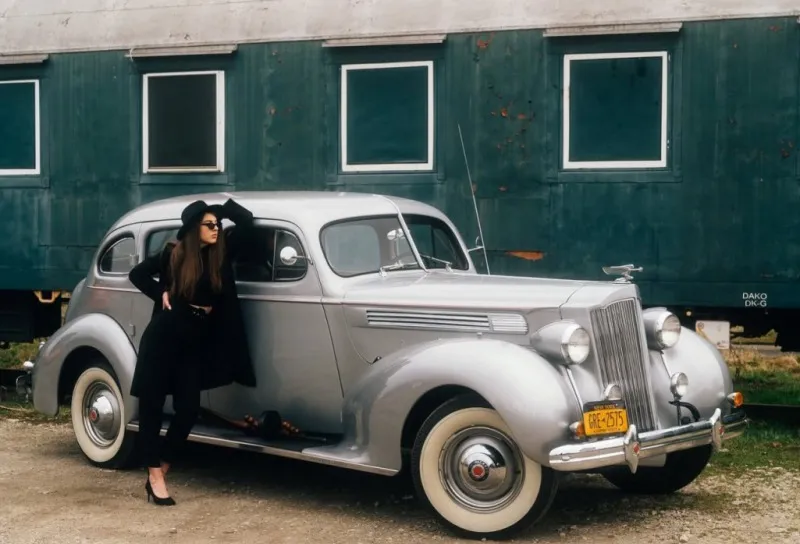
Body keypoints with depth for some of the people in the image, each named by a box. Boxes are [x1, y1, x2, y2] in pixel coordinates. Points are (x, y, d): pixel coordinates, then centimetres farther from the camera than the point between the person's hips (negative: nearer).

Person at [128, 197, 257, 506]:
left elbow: (246, 221, 4)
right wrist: (160, 294, -4)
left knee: (188, 409, -1)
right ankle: (155, 476, 6)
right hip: (162, 338, -4)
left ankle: (158, 473, 10)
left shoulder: (221, 254, 3)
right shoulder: (173, 254, -4)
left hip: (194, 345, 4)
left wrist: (221, 206, 5)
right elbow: (137, 274, 8)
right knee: (152, 405, 0)